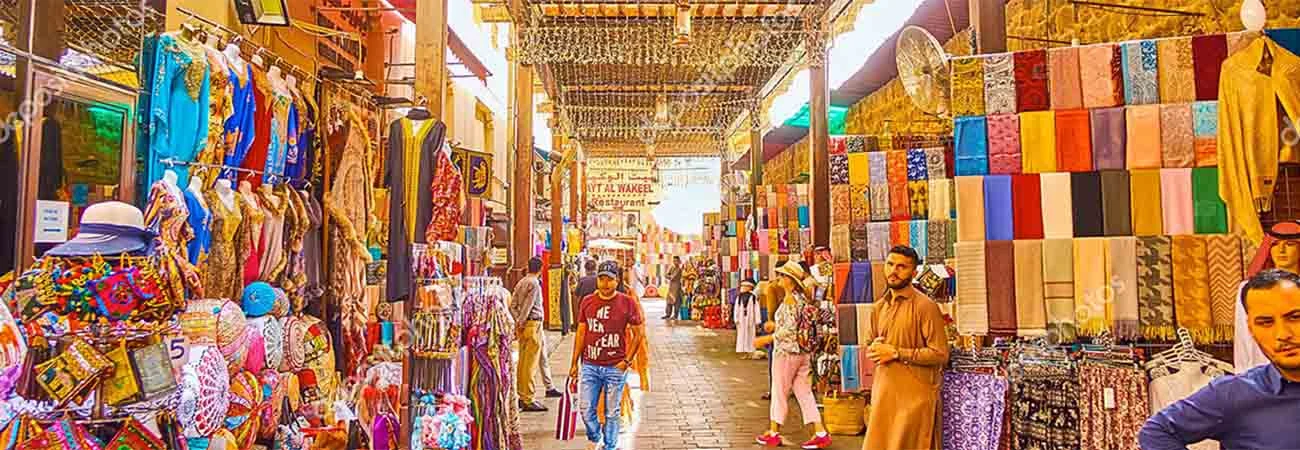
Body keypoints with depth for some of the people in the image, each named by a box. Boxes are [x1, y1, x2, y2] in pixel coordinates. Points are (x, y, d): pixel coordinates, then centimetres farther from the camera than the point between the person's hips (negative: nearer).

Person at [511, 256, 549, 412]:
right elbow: (528, 306, -17)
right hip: (533, 324, -9)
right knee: (531, 363, -6)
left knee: (522, 361, 14)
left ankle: (522, 396, 21)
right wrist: (520, 323, -10)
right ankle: (528, 400, -3)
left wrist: (518, 322, 6)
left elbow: (512, 305, 12)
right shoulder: (534, 283, -11)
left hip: (524, 325, 9)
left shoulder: (521, 282, 14)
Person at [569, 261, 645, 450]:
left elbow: (637, 334, 1)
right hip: (590, 365, 3)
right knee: (587, 410, 7)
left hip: (616, 367, -2)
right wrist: (574, 363, 9)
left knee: (612, 413, 8)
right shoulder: (587, 301, 4)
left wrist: (627, 360, -7)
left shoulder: (627, 303, -5)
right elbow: (581, 333, 10)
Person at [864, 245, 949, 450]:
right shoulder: (880, 306, 11)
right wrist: (874, 349, 0)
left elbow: (940, 354, -15)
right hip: (883, 392, 6)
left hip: (915, 395, -6)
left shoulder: (925, 306, -11)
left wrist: (896, 353, -17)